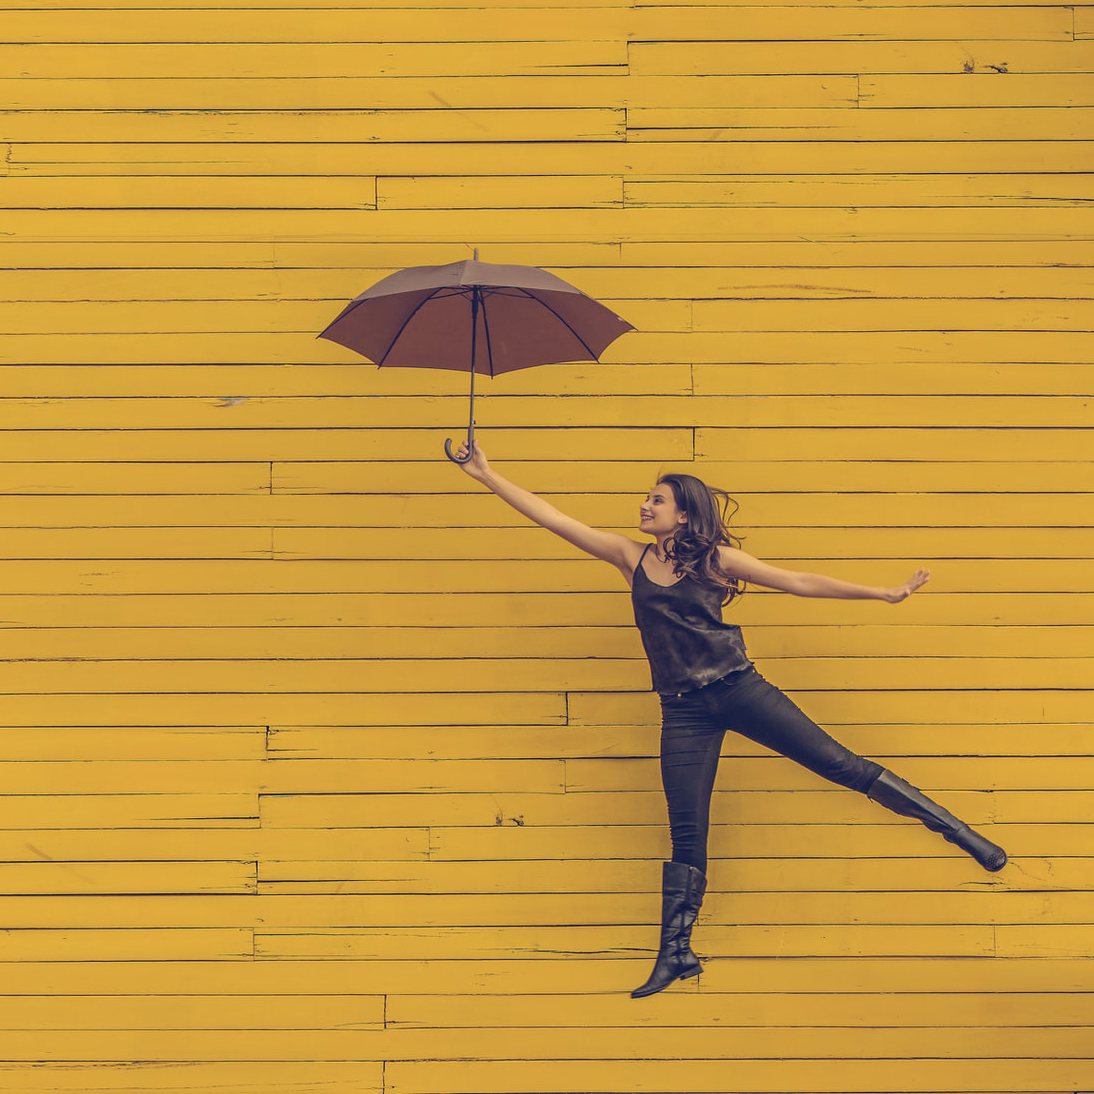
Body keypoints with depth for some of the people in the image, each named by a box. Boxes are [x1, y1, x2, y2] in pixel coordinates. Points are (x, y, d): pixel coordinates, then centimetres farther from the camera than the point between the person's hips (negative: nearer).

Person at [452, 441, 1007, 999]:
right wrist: (487, 475, 3)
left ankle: (955, 829, 9)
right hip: (684, 711, 2)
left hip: (739, 689, -2)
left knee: (839, 764, -2)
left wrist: (884, 593, 0)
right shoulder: (631, 557, 8)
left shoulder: (715, 559, 3)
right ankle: (675, 954, 10)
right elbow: (550, 516, 6)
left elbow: (802, 583, 3)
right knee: (686, 834, 2)